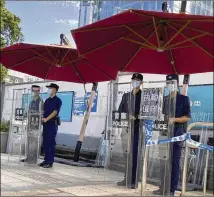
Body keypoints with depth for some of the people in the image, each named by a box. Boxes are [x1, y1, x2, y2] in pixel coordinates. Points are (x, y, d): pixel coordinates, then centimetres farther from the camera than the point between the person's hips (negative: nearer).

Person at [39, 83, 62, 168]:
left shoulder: (57, 100, -3)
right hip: (46, 123, 7)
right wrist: (41, 117, 0)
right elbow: (44, 111, 17)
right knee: (45, 143, 8)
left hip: (53, 123, -7)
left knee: (51, 143, -7)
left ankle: (50, 162, -4)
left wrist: (47, 119, -20)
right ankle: (46, 160, 14)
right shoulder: (47, 100, 18)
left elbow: (55, 111, -13)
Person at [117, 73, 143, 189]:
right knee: (127, 154, 7)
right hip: (126, 128, 5)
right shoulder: (126, 95, 17)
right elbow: (119, 111, 14)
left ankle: (134, 180, -3)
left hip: (137, 128, -5)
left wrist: (135, 117, -16)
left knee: (135, 154, -7)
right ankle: (127, 179, 15)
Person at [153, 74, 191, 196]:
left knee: (175, 163, -3)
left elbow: (187, 117, -5)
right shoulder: (165, 99, 14)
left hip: (177, 135, -5)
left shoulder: (184, 99, 0)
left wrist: (174, 119, -19)